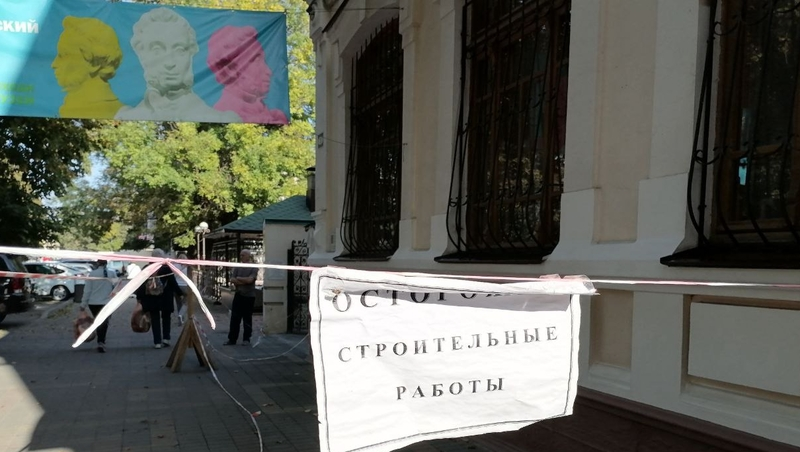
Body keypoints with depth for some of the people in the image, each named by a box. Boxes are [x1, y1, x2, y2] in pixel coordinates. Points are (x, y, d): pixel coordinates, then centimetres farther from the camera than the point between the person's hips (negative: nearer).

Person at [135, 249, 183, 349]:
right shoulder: (167, 268, -10)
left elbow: (141, 284, 1)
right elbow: (173, 283, -7)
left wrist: (139, 296, 9)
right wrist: (180, 293, 2)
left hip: (151, 299, 2)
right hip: (165, 299, -2)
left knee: (155, 319, 8)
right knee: (166, 318, 16)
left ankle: (157, 342, 5)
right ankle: (166, 338, 7)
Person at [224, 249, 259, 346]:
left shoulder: (253, 268, -4)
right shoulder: (237, 267, 9)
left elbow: (250, 279, -18)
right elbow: (232, 280, -1)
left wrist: (238, 278, -6)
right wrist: (244, 282, -12)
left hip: (249, 296, -4)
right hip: (238, 295, 4)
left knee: (247, 319, 3)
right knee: (234, 318, 2)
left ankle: (246, 339, 12)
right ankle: (232, 339, 6)